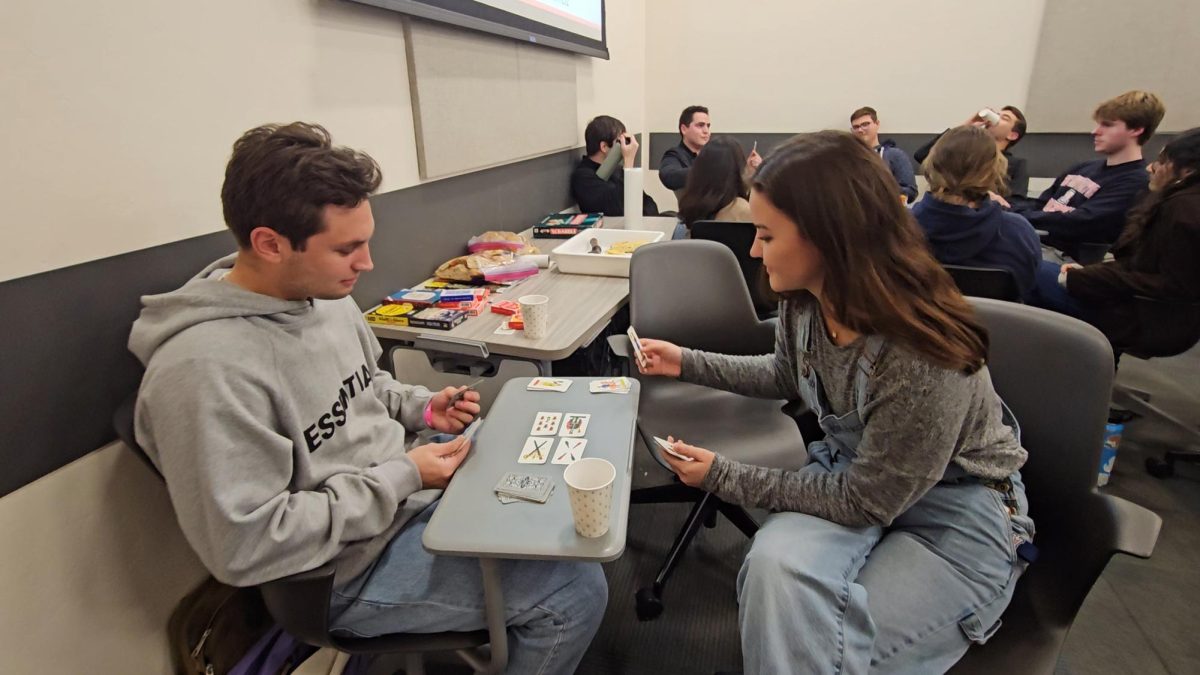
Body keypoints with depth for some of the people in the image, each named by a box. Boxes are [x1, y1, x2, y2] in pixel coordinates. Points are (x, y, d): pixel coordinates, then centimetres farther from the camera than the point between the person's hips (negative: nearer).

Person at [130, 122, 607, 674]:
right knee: (575, 591, -12)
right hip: (352, 566, -8)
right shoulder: (206, 369, -28)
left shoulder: (324, 294, -1)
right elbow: (246, 547, -27)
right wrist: (402, 476, -23)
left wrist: (420, 406, -4)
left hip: (411, 487, 9)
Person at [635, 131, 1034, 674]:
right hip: (853, 475, 5)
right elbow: (787, 375, 11)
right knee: (773, 566, -26)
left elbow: (867, 505, -22)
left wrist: (725, 478, -19)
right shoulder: (803, 299, -12)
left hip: (956, 517, -4)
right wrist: (688, 362, 7)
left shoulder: (923, 358, -34)